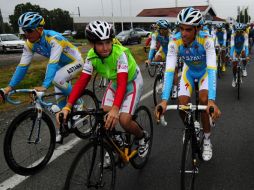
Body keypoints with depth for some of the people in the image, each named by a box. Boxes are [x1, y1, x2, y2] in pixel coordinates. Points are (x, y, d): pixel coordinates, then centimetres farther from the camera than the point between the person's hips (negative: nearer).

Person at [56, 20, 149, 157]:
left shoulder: (120, 53, -34)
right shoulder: (92, 56, -20)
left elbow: (122, 84, -42)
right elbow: (82, 82, -25)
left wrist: (115, 109, -57)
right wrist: (68, 106, -37)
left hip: (132, 82, -5)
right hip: (114, 82, 5)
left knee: (124, 120, -18)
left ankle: (142, 137, 14)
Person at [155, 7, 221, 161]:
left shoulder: (206, 40, -35)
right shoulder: (175, 42, -31)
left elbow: (212, 70, -43)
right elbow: (169, 71, -37)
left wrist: (212, 101, -55)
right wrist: (164, 100, -49)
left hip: (205, 71, -2)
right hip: (189, 71, 2)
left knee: (204, 100, -26)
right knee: (183, 106, -14)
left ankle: (207, 140, -2)